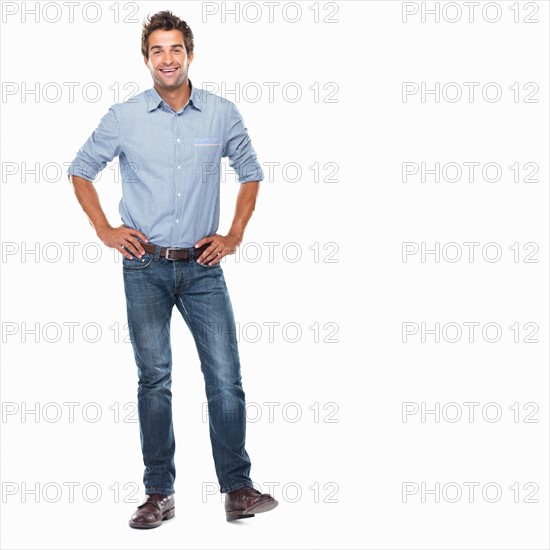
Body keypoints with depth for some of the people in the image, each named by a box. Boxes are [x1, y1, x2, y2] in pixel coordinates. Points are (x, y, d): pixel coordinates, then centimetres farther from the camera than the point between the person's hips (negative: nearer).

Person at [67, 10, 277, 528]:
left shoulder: (222, 114, 2)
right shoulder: (124, 117, 0)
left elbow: (250, 173, 15)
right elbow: (80, 170, 12)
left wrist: (234, 236, 6)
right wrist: (105, 231, 4)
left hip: (202, 266, 1)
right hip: (146, 267, 0)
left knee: (226, 378, -3)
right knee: (153, 380, 4)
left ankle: (238, 488, 8)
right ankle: (159, 494, 13)